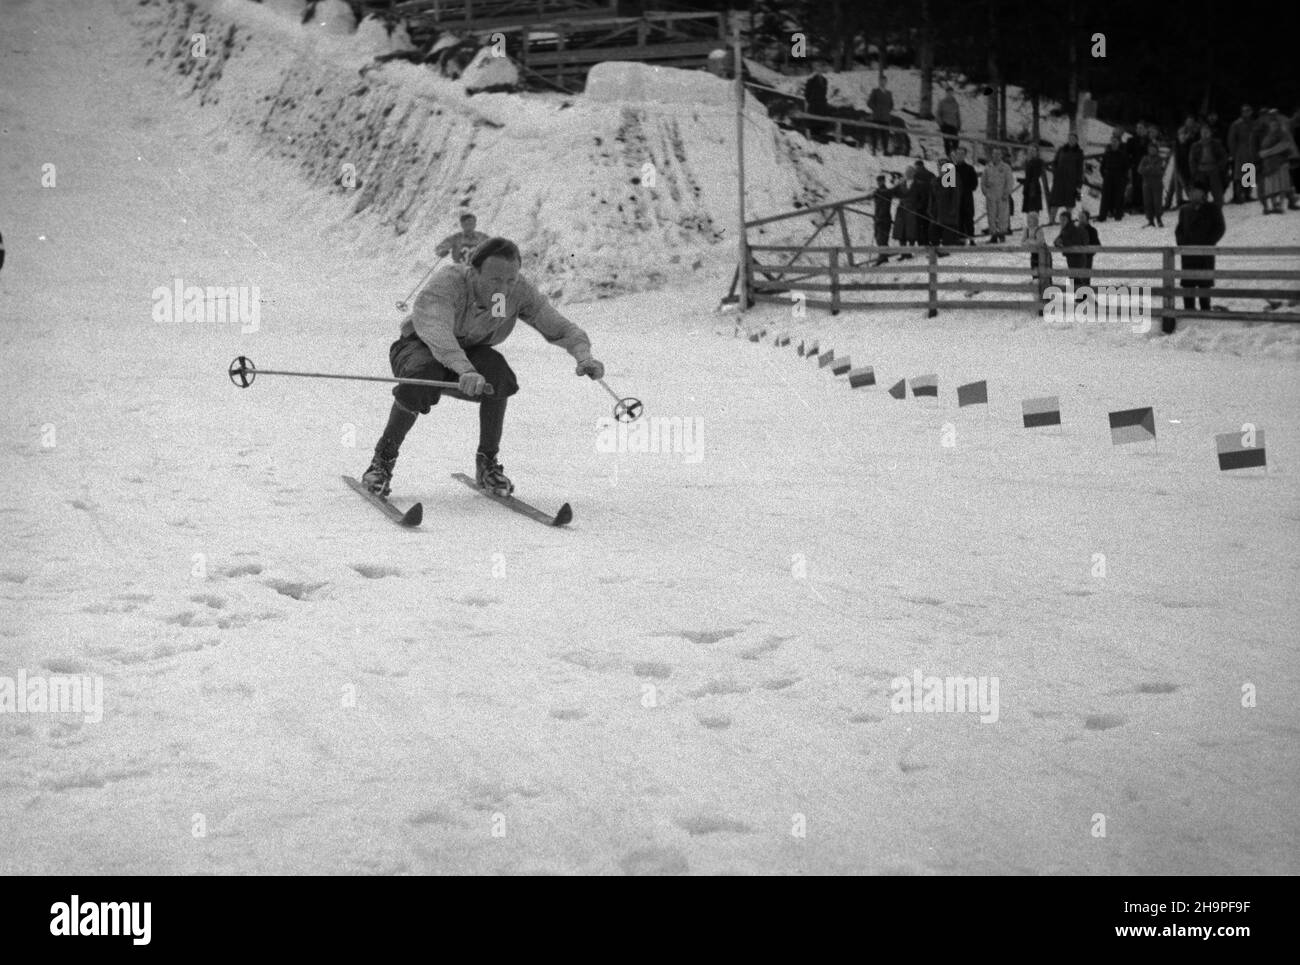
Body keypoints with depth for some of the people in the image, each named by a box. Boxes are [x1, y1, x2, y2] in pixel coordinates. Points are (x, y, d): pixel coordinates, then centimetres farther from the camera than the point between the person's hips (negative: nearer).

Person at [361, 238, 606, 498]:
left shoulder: (519, 291, -20)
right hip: (419, 347, -3)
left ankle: (487, 462, -12)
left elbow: (561, 328, -18)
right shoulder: (448, 281, -33)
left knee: (496, 370, -31)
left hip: (471, 352, 3)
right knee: (421, 379, -38)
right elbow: (436, 330, -49)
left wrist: (584, 356, -40)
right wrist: (465, 370, -67)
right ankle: (383, 458, -15)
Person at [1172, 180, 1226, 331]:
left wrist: (1208, 243, -9)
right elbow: (1179, 229, 15)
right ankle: (1189, 311, 3)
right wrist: (1181, 243, -3)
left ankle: (1205, 310, 7)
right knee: (1187, 283, -2)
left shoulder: (1212, 209, 3)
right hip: (1188, 252, 3)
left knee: (1204, 283, -1)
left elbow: (1220, 228, 0)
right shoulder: (1184, 210, 12)